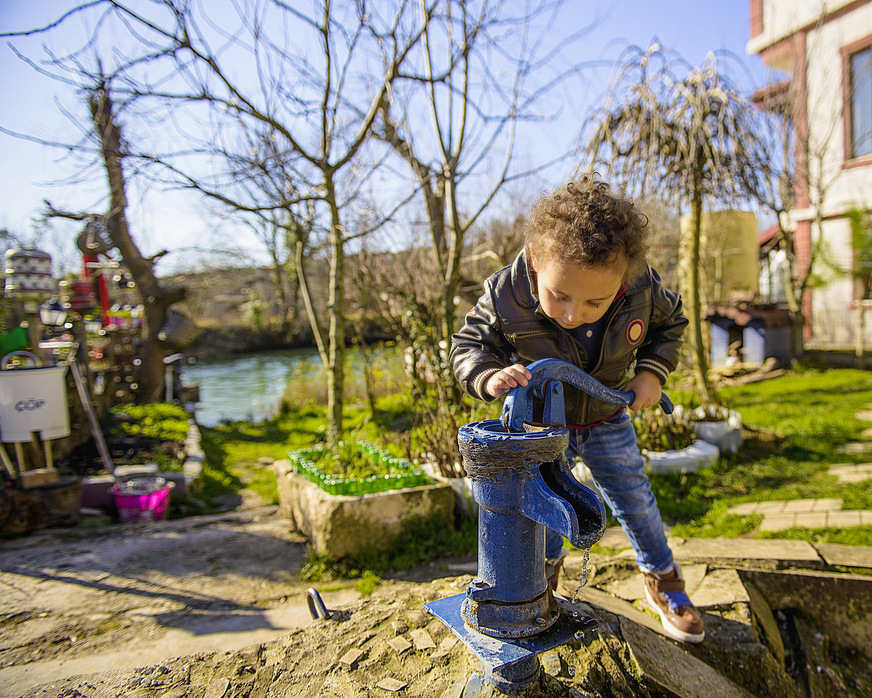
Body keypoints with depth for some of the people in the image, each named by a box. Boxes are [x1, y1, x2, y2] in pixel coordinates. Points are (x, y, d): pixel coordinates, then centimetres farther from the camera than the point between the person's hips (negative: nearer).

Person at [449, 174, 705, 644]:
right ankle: (546, 563, 44)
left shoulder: (643, 292, -27)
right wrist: (490, 375, -40)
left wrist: (652, 372, -18)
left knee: (635, 500, 13)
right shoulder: (505, 297, -34)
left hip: (608, 419, 2)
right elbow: (467, 346, -19)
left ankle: (662, 580, 40)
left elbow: (669, 324, -3)